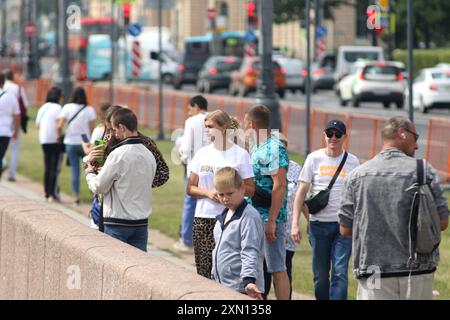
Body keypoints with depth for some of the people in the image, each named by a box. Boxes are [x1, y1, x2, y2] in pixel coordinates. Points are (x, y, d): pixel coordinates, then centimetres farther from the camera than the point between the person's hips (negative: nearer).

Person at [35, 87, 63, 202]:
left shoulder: (42, 108, 12)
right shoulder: (57, 108, -10)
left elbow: (38, 124, 12)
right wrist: (59, 136, -6)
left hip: (43, 140, 7)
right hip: (54, 140, -7)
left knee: (47, 167, 14)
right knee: (54, 167, -5)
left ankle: (47, 192, 18)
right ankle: (52, 194, -10)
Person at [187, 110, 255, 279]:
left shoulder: (240, 154, 1)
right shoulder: (202, 153, 11)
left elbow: (250, 190, 2)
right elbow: (190, 188, 11)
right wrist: (208, 192, -8)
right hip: (203, 218, 3)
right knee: (204, 268, -1)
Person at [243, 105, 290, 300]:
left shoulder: (274, 148, -14)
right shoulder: (255, 148, 15)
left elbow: (280, 186, -20)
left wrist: (271, 221, -23)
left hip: (269, 218, -9)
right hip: (253, 218, 9)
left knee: (277, 269, -5)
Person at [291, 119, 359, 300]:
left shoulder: (352, 162, 5)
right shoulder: (314, 158, 4)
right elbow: (302, 192, 3)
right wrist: (295, 224, -4)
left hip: (344, 224, -1)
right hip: (319, 224, 1)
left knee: (340, 272, -9)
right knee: (320, 274, 6)